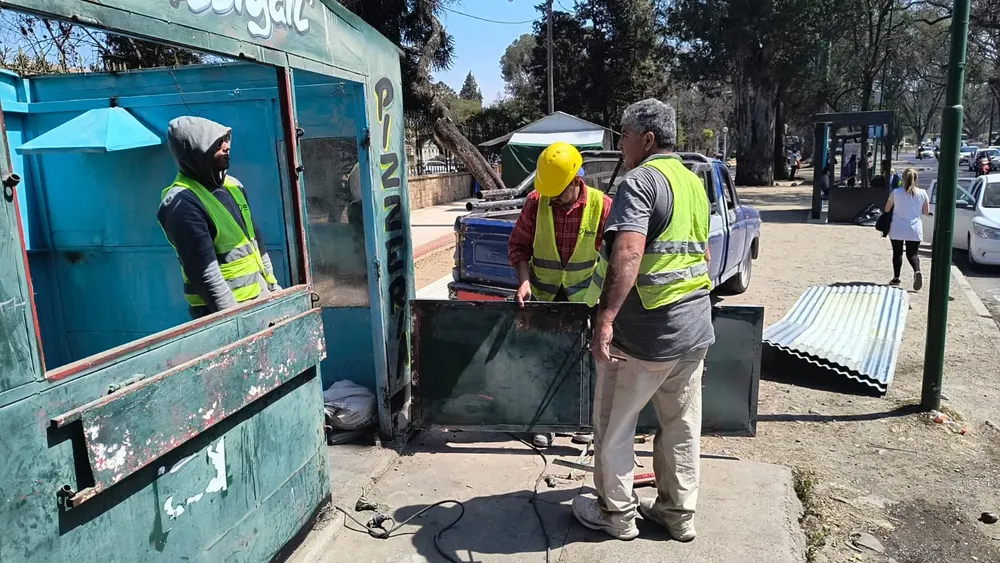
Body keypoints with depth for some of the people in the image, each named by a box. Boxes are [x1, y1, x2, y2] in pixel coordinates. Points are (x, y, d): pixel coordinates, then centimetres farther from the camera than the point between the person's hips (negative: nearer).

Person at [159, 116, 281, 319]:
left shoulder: (232, 185, 8)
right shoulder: (182, 203, -18)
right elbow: (204, 272, -21)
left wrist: (273, 286, 15)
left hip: (260, 297, 8)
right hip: (226, 309, -8)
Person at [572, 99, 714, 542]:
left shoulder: (640, 181, -14)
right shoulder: (694, 183, 13)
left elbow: (628, 253, -30)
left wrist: (606, 318, -34)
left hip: (643, 335, -8)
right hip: (695, 330, 8)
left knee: (613, 428, 9)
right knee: (683, 427, 17)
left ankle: (616, 514, 23)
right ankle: (678, 514, 30)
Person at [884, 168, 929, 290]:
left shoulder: (896, 192, -6)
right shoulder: (922, 193, -2)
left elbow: (887, 209, 3)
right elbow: (926, 211, 6)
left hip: (897, 229, -1)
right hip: (914, 229, 1)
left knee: (897, 253, 12)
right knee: (912, 254, 7)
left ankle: (896, 278, 13)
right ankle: (917, 271, -21)